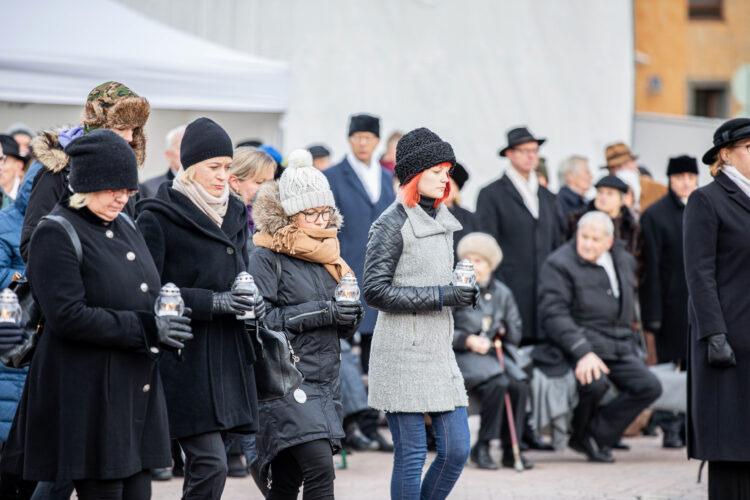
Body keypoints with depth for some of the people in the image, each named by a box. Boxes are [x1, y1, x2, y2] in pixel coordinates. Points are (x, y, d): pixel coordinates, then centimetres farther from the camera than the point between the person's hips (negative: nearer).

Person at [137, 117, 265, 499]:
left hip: (227, 354, 7)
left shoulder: (234, 215, 15)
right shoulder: (159, 217, -6)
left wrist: (251, 300, 3)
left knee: (203, 465, 7)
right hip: (184, 356, -7)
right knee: (211, 465, -15)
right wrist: (211, 302, -19)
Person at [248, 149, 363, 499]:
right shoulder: (267, 257, -7)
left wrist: (350, 315, -2)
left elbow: (343, 329, 21)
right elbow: (260, 319, -16)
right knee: (320, 471, -17)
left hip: (326, 380, 7)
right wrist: (319, 312, -18)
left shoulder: (326, 254, 15)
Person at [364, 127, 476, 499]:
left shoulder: (442, 220, 15)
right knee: (411, 454, -4)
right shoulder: (392, 223, -10)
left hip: (439, 349, 8)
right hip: (403, 353, -8)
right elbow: (374, 291, -15)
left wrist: (463, 294, 10)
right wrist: (440, 296, -17)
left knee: (457, 449, 3)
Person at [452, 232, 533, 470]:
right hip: (463, 355, -4)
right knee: (497, 383, -34)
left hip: (497, 352, 4)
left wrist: (504, 330, -2)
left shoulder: (502, 293, 15)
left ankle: (511, 450, -16)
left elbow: (515, 333, 21)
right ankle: (481, 447, -21)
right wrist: (467, 340, -15)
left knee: (519, 384, -28)